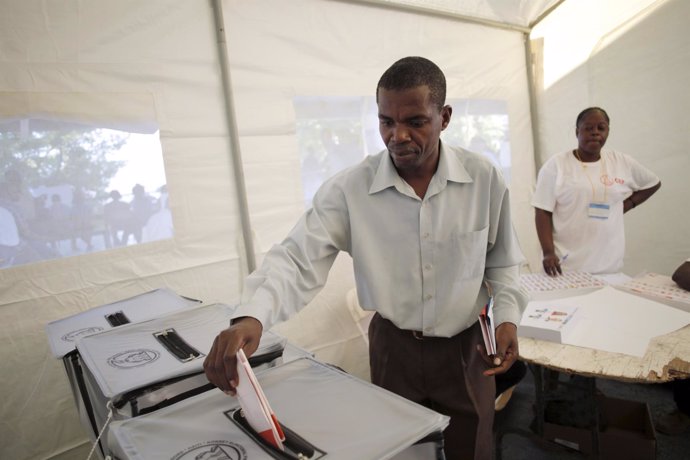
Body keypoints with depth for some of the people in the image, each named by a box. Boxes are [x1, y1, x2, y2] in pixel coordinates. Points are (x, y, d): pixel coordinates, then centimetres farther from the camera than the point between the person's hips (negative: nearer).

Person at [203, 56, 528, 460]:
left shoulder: (484, 178, -12)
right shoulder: (350, 188, -17)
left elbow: (501, 261, 1)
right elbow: (298, 259, -21)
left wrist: (508, 317, -12)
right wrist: (250, 318, -37)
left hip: (465, 346, 1)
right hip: (393, 346, 0)